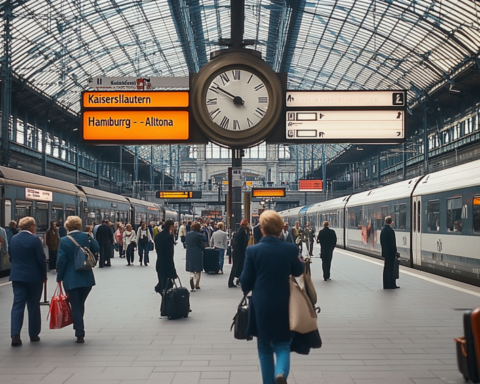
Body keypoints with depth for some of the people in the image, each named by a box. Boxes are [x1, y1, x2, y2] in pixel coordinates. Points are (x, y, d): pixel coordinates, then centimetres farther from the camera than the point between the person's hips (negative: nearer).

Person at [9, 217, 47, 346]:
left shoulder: (13, 239, 4)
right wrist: (44, 276, -1)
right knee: (33, 305, 8)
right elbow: (41, 259, -12)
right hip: (34, 277, -4)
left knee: (17, 305, 3)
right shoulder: (35, 240, -13)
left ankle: (15, 335, -9)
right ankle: (33, 334, 15)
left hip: (17, 276, 4)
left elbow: (11, 257, 13)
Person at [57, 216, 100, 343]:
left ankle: (80, 334, 2)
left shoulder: (64, 241, -11)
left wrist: (59, 277, 0)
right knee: (80, 304, 19)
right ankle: (79, 330, 28)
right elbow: (96, 248, 6)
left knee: (75, 306, 4)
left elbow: (61, 260, -10)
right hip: (87, 278, 3)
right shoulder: (86, 237, -4)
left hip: (71, 279, -3)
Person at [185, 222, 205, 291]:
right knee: (198, 270, 11)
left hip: (189, 254, 4)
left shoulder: (188, 234, 3)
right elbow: (202, 246, -9)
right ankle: (196, 285, 15)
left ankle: (191, 277, -19)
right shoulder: (199, 235, -14)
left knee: (191, 270, 12)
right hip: (198, 254, -4)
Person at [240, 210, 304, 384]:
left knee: (265, 348, 16)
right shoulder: (290, 249, -7)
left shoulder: (253, 251, -10)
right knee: (282, 345, 9)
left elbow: (246, 282, -4)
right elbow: (298, 271, 11)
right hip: (283, 306, 0)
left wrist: (246, 290, 18)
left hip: (261, 306, 0)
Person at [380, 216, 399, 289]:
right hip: (390, 252, -8)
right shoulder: (390, 230, -17)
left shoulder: (383, 229, 8)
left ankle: (386, 284, 16)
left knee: (386, 267, 12)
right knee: (391, 267, -3)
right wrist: (395, 252, -12)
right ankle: (391, 284, 1)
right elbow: (392, 242, -18)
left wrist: (384, 250, 17)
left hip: (385, 252, 8)